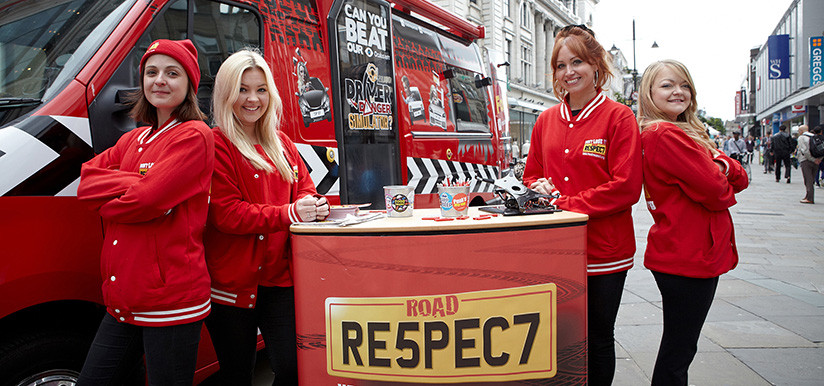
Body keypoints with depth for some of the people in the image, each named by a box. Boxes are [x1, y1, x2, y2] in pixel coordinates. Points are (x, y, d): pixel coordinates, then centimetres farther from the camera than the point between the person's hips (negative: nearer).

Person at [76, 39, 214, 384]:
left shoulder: (195, 136, -8)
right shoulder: (132, 140, 18)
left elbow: (147, 200, -17)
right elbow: (87, 178, 5)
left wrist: (106, 200, 0)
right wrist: (137, 186, -9)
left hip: (171, 302, -8)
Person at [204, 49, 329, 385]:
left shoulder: (281, 144, 15)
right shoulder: (215, 145, -6)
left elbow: (304, 187, 17)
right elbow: (226, 213, -13)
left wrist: (315, 206, -7)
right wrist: (288, 214, -22)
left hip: (280, 278, 4)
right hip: (232, 281, -4)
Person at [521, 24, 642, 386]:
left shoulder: (618, 117, -7)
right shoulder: (546, 120, 9)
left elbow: (626, 187, -14)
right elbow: (531, 174, 16)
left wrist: (566, 203, -17)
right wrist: (539, 188, -7)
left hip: (604, 251, -4)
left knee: (598, 339, 12)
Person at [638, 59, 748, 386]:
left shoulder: (685, 133, 14)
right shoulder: (667, 135, -17)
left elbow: (740, 179, 9)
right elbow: (714, 190, -21)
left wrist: (720, 163, -12)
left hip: (681, 256, 10)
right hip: (689, 257, -10)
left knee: (678, 346, 20)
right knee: (678, 350, 2)